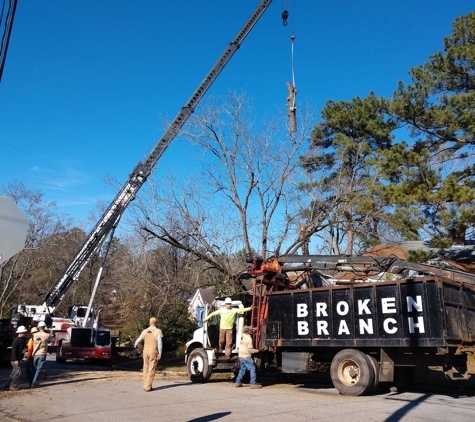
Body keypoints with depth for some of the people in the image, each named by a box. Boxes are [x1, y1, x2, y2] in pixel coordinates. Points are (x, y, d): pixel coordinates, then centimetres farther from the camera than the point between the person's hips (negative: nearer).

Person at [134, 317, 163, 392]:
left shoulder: (145, 331, 6)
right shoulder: (158, 331, -6)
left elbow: (138, 340, 16)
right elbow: (159, 343, -13)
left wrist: (135, 345, 37)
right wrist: (160, 353, -12)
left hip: (145, 351, 4)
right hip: (153, 352, -4)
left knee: (146, 369, 15)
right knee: (151, 369, 0)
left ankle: (145, 386, 19)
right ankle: (148, 387, -3)